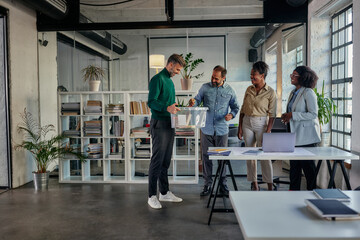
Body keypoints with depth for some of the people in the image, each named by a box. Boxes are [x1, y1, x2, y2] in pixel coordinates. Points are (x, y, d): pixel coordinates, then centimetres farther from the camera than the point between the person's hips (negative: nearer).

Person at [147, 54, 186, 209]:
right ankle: (152, 196, 4)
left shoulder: (170, 81, 20)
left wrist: (176, 109, 12)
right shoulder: (157, 79, -9)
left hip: (169, 125, 9)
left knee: (166, 161, 13)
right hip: (159, 124, -9)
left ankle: (164, 193, 22)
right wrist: (167, 108, -32)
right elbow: (151, 102, -19)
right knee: (157, 160, -5)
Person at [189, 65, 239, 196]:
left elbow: (235, 107, 11)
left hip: (222, 130, 0)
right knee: (206, 157, 5)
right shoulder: (205, 87, 3)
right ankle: (207, 184, 17)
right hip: (207, 129, 1)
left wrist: (231, 114, -9)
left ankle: (223, 185, 21)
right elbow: (198, 100, 7)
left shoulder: (230, 91, 3)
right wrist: (193, 102, -16)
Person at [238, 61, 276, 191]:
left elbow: (272, 115, -7)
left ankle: (270, 186, 6)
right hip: (247, 123, 5)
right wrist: (240, 128, 6)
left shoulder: (270, 92, -6)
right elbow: (242, 110, 10)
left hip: (261, 123, -4)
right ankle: (254, 184, 18)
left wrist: (268, 132, -13)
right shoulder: (249, 89, 7)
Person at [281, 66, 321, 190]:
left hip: (306, 135, -8)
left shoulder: (308, 93, -11)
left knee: (307, 164, 1)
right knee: (294, 164, 12)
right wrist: (286, 116, 3)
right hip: (294, 133, 8)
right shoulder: (293, 93, 14)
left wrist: (292, 115, -21)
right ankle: (294, 190, 22)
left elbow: (313, 114, -17)